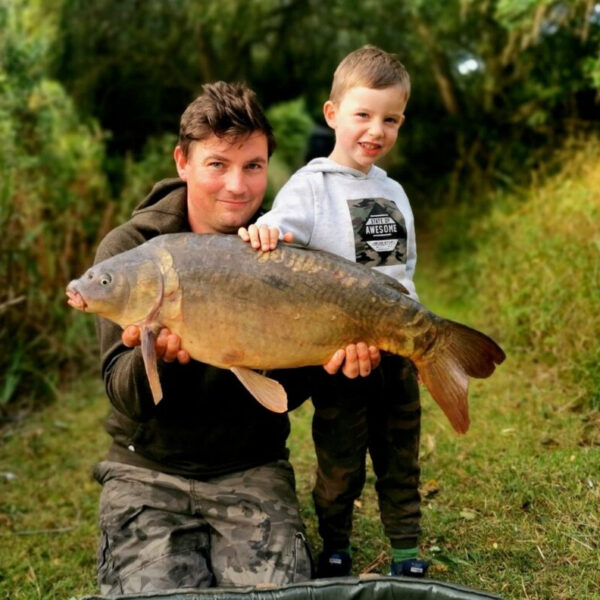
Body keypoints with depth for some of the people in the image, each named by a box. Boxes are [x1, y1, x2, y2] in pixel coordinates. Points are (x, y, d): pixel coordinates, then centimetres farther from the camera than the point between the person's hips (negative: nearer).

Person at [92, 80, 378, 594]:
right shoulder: (130, 248, -7)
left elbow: (288, 396, -2)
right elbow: (126, 397, -13)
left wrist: (331, 360, -23)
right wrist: (154, 355, -35)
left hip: (252, 470, 1)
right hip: (149, 471, -1)